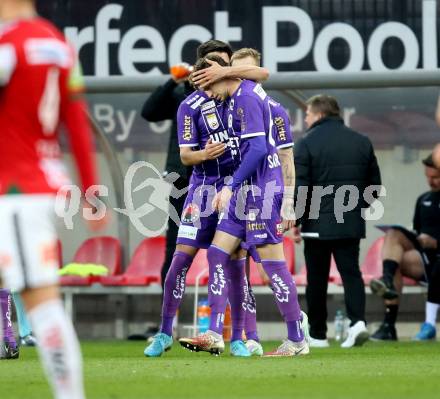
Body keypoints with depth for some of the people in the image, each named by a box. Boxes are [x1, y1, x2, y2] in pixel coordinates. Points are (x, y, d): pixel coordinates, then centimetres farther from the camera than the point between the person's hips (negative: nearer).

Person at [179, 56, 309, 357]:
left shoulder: (246, 98, -15)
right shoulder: (246, 92, 14)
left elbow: (257, 149, -22)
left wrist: (231, 187, -20)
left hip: (262, 190, -10)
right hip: (246, 191, 10)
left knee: (272, 261, -7)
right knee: (218, 253, 5)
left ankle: (298, 341, -1)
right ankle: (215, 335, 3)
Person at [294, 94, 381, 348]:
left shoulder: (308, 143, -7)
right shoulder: (361, 142, 8)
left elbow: (299, 187, -11)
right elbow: (374, 183, 12)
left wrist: (295, 221, -6)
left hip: (318, 223, -3)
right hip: (351, 223, 3)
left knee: (317, 280, 6)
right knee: (351, 272, 4)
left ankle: (318, 334, 13)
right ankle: (358, 320, -18)